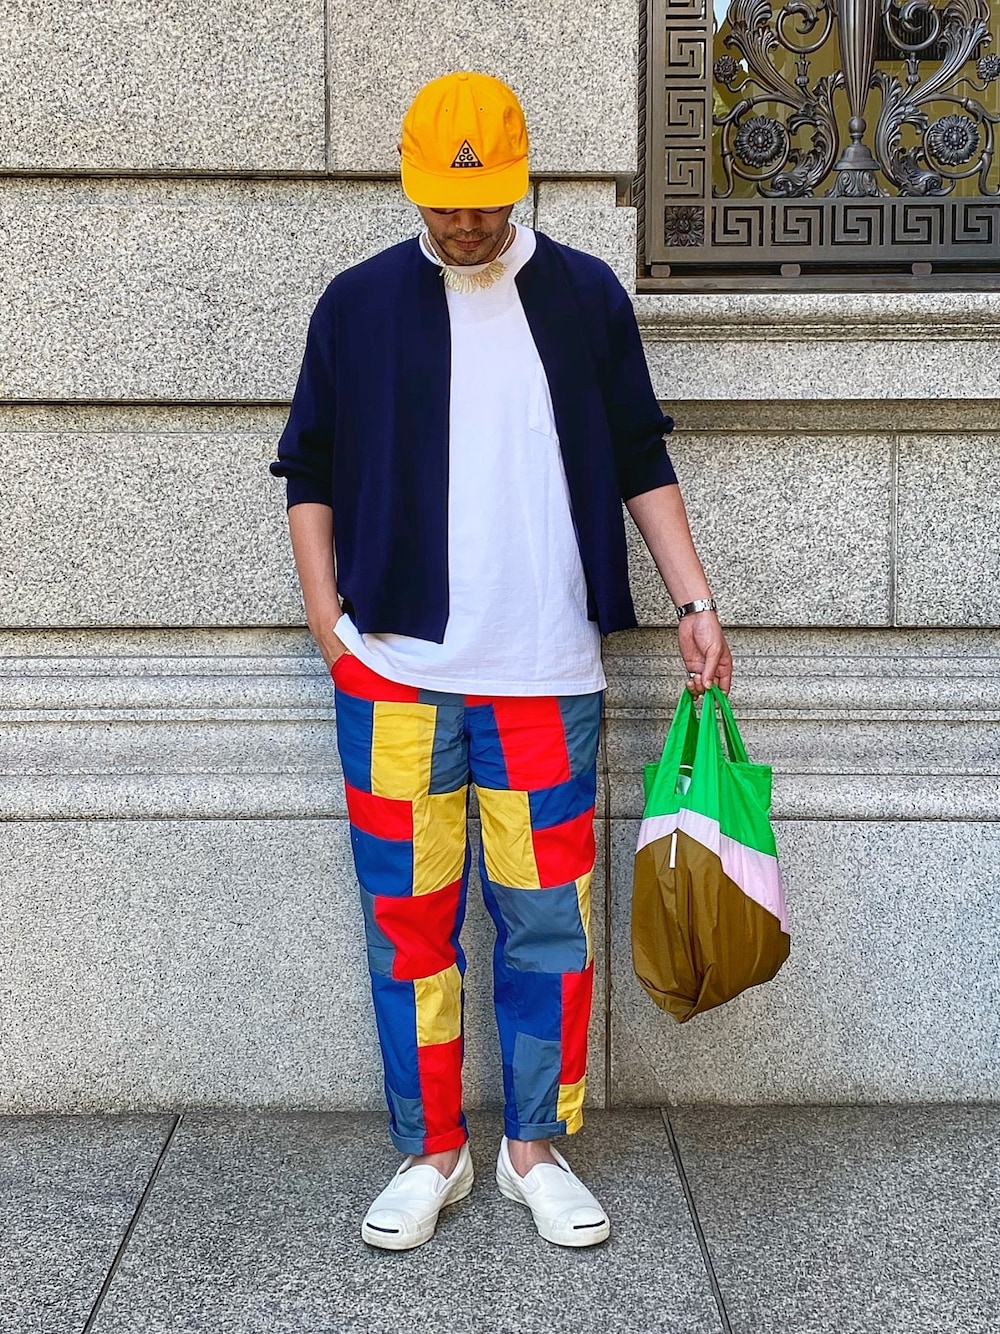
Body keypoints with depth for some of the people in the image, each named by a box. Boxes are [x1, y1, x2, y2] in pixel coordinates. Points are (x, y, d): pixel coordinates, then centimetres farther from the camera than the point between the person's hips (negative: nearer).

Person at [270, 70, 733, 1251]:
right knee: (407, 920, 5)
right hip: (392, 676, 0)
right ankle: (430, 1152, 21)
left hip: (545, 675, 0)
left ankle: (535, 1146, 22)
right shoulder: (357, 302, 6)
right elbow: (309, 468, 10)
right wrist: (328, 614, 1)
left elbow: (639, 462, 12)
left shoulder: (585, 295, 7)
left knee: (548, 921, 4)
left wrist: (693, 600, 4)